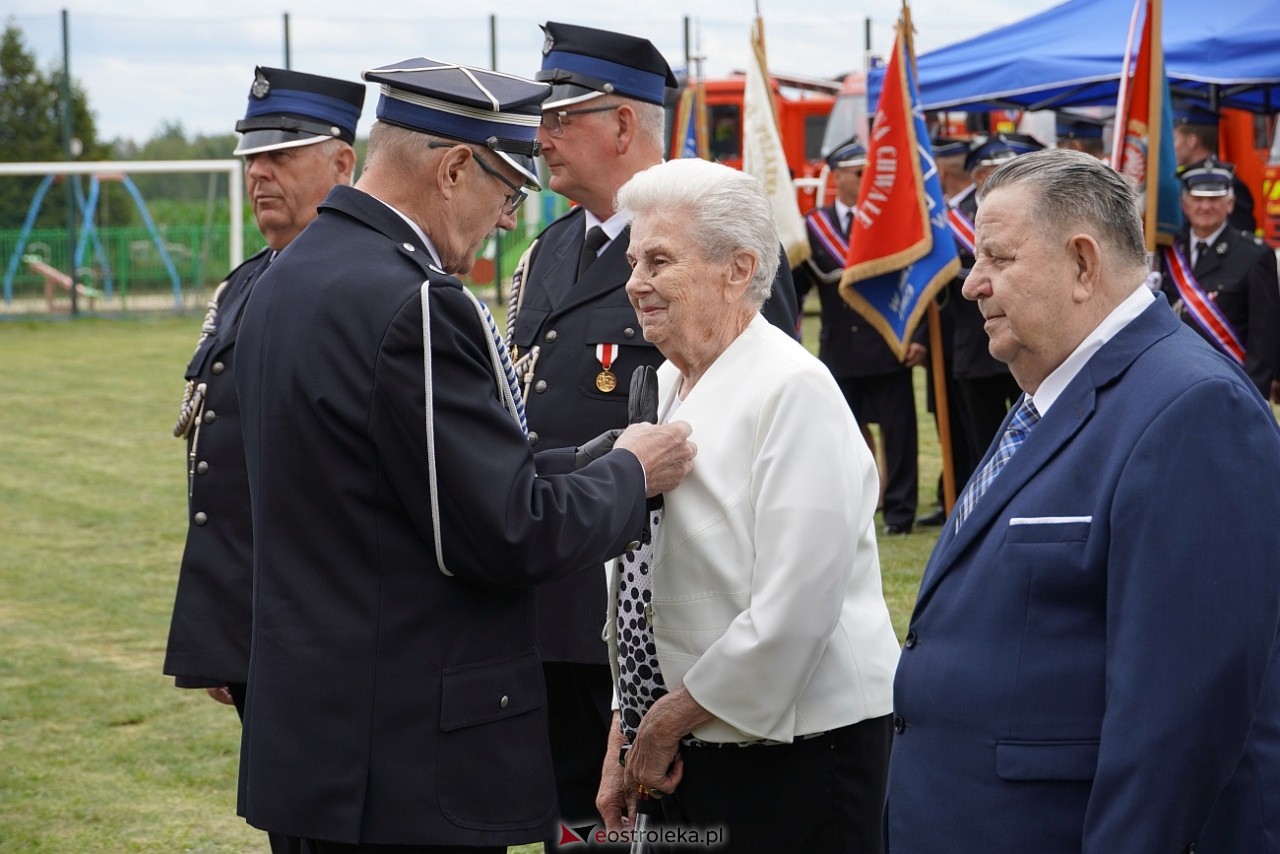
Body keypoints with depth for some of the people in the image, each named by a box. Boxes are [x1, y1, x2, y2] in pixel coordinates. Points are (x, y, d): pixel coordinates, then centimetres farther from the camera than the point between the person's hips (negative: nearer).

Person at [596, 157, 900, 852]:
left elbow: (792, 610, -21)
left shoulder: (795, 392, -15)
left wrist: (671, 719, -12)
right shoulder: (664, 389, 10)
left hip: (795, 760, -7)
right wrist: (626, 735, 10)